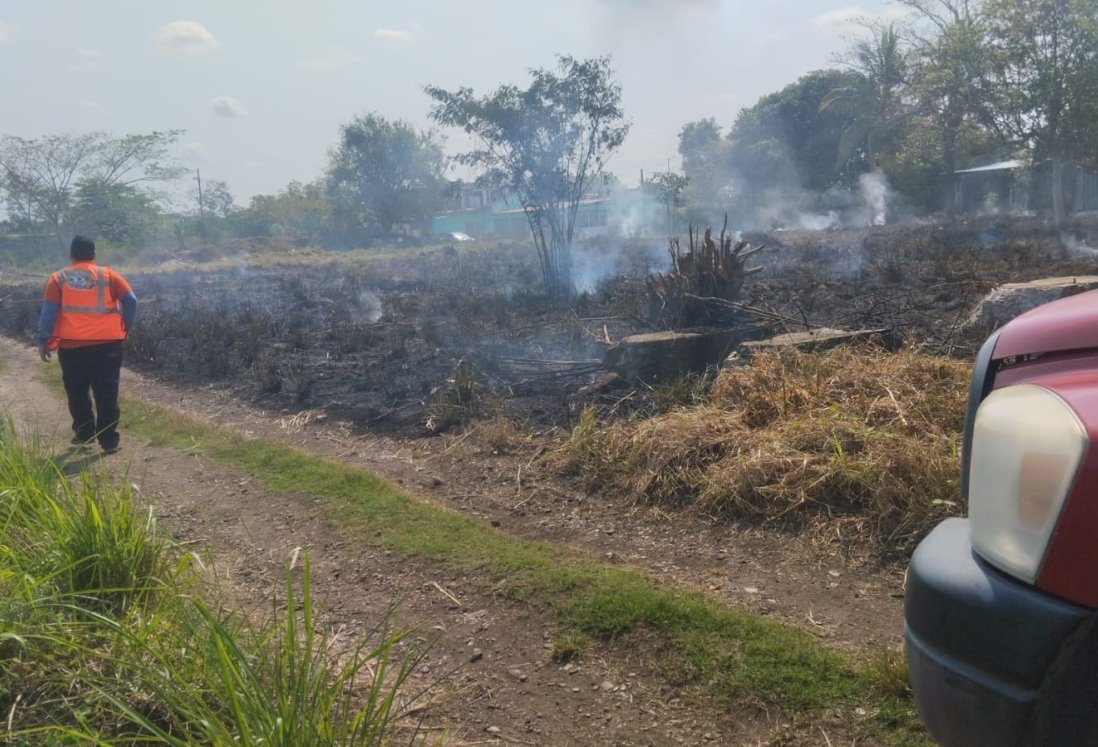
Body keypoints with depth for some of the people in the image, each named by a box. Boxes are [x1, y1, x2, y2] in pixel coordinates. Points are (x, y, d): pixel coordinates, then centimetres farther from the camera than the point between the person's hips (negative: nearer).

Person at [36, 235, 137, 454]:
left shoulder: (58, 278, 4)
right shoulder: (108, 275, 4)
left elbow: (49, 311, -1)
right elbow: (130, 301, -3)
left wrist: (43, 341, 4)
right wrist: (126, 328, 8)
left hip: (72, 345, 0)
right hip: (107, 344, 0)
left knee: (77, 393, 16)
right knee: (106, 393, 2)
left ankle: (84, 434, 22)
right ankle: (108, 440, 1)